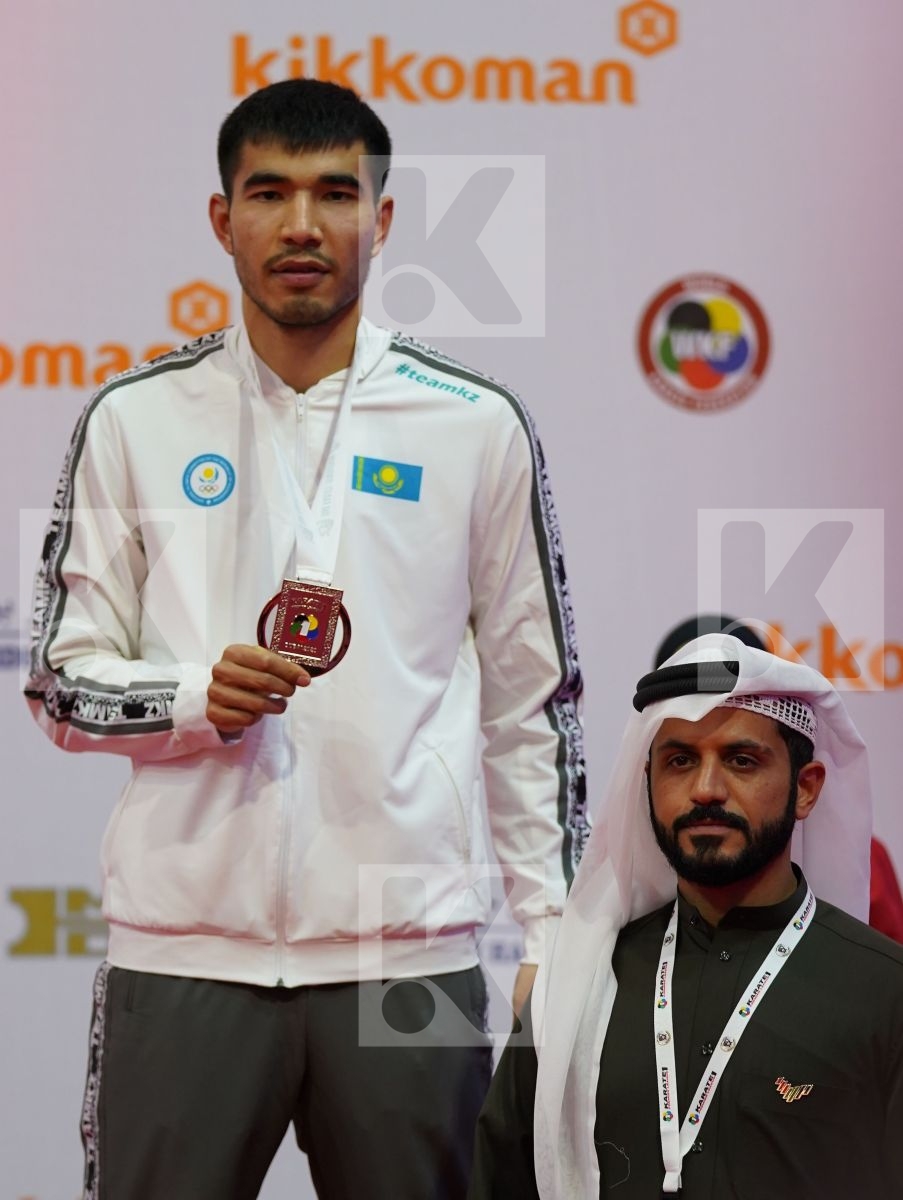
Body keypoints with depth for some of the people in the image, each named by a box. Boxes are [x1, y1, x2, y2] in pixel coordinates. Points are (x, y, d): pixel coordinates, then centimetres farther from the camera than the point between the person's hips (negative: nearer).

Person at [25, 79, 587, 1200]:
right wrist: (198, 697, -12)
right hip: (183, 946, 0)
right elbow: (62, 684, 8)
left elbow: (531, 704, 10)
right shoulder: (138, 420, 7)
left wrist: (552, 935, 5)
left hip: (410, 946, 0)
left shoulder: (478, 427, 7)